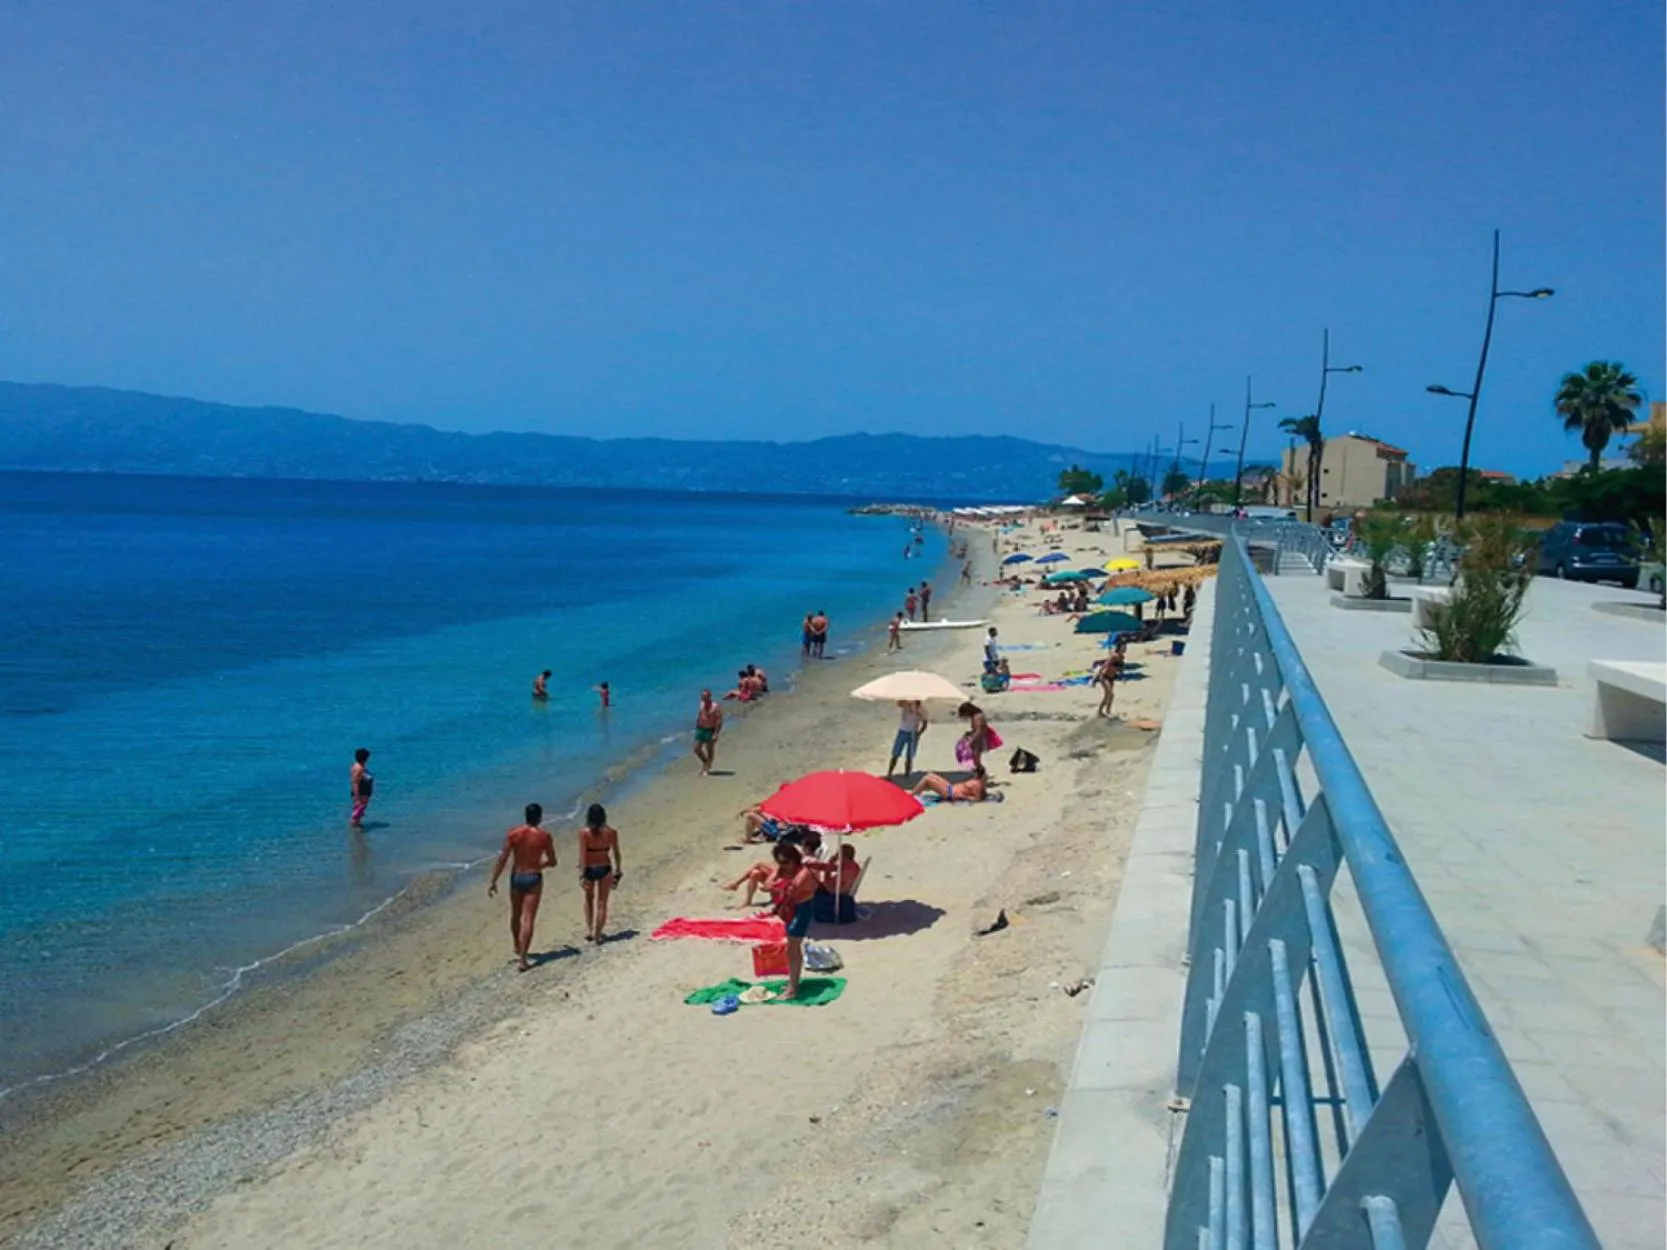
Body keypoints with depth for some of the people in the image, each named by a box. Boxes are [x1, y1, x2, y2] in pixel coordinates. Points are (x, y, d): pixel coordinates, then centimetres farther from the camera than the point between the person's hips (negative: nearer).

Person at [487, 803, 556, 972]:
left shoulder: (513, 834, -5)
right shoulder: (544, 836, -9)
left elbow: (502, 859, -8)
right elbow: (552, 862, -2)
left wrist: (493, 881, -3)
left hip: (516, 877, 3)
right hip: (534, 878, -3)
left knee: (515, 915, 23)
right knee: (528, 919, -2)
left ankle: (517, 948, 43)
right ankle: (522, 959, -7)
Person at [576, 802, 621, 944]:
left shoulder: (584, 833, -12)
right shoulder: (611, 832, -7)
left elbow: (582, 855, -15)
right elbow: (616, 854, -1)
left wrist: (581, 875, -12)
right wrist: (618, 872, 9)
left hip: (589, 869, 0)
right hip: (604, 869, 0)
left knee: (589, 900, 22)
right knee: (602, 903, 11)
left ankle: (589, 930, 18)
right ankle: (598, 934, 12)